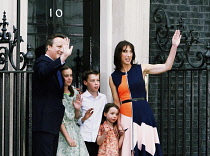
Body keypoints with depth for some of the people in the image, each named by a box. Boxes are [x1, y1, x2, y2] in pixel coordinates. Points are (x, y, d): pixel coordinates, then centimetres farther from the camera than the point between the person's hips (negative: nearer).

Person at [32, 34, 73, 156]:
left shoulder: (56, 66, 22)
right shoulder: (41, 62, -8)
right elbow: (43, 72, -35)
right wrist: (63, 58, -44)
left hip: (53, 124, 10)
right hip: (43, 122, -10)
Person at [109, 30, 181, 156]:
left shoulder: (141, 69, 6)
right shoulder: (113, 77, 8)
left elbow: (167, 66, 2)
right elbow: (116, 102, 8)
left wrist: (174, 46, -6)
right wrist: (118, 122, -1)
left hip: (143, 114, 0)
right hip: (126, 116, 0)